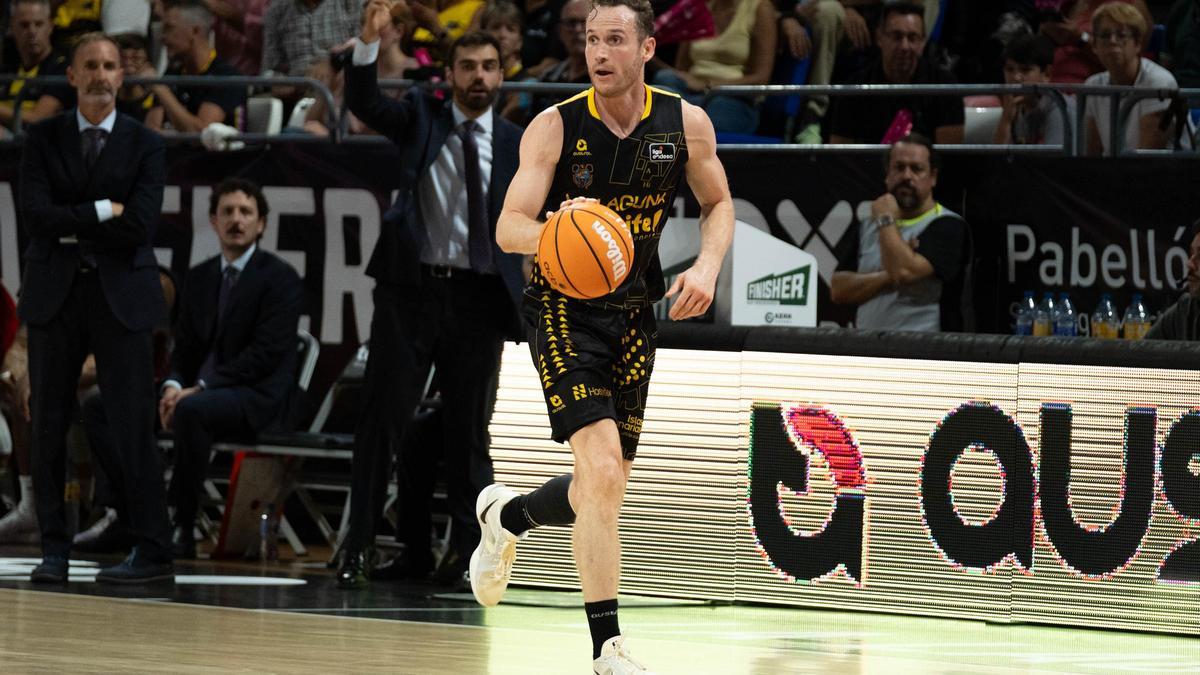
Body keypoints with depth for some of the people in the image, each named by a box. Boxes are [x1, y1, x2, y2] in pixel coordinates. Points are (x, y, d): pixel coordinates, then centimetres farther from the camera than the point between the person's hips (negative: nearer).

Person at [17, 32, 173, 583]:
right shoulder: (43, 140, 7)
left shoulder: (144, 145, 3)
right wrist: (101, 212, -11)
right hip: (54, 294, 2)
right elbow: (35, 216, -7)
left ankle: (153, 552, -2)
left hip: (120, 295, -2)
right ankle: (54, 549, 11)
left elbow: (139, 227, -10)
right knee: (48, 424, 4)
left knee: (131, 425, -5)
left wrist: (71, 225, -5)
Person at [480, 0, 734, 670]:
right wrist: (554, 232, -37)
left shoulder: (686, 124, -4)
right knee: (603, 471, -20)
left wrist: (707, 267, -8)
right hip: (565, 309, -4)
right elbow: (508, 227, -14)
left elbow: (718, 203, 12)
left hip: (635, 312, 5)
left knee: (604, 489, 10)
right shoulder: (555, 127, -13)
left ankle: (507, 514, 43)